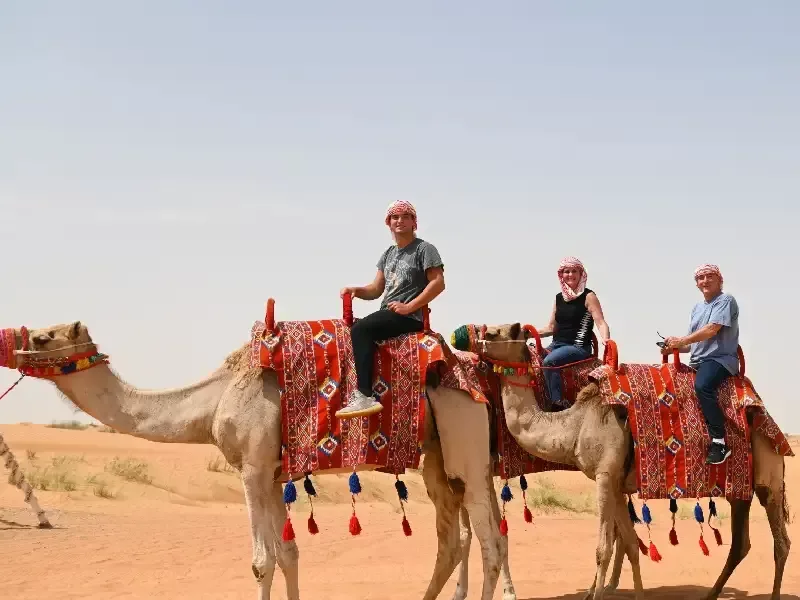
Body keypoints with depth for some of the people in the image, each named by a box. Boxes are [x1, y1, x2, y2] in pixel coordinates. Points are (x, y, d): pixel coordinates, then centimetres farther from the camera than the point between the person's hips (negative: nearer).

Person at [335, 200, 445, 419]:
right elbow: (376, 289, 18)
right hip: (387, 314, 9)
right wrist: (356, 290, -3)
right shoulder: (388, 254, 21)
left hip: (410, 316, -9)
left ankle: (365, 396, -39)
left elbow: (438, 283, -12)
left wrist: (409, 307, -18)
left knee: (360, 329, -28)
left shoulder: (424, 249, -1)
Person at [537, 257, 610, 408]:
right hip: (557, 344, 7)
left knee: (549, 361, -32)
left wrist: (606, 339, -33)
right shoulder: (559, 298, 15)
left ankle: (559, 405, -32)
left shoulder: (588, 296, -2)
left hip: (578, 347, -7)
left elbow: (601, 323, -12)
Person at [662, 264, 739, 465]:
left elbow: (712, 330, -18)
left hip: (720, 359, -10)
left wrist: (681, 340, -15)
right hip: (697, 362, 10)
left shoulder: (726, 301, -5)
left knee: (702, 386, -37)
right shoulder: (697, 308, 21)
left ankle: (719, 443, -35)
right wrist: (675, 347, 3)